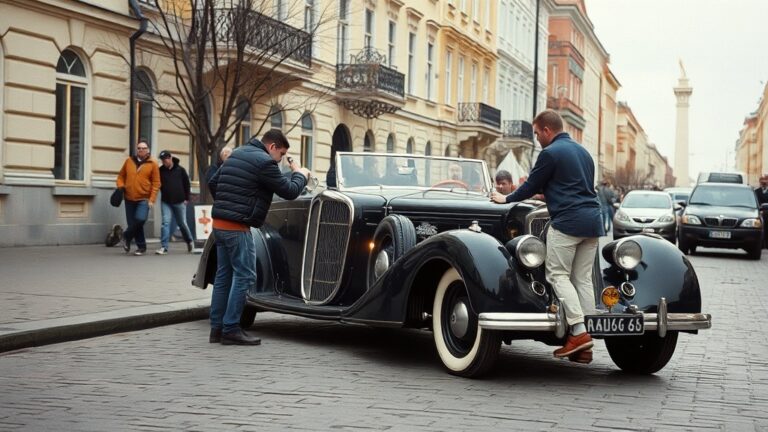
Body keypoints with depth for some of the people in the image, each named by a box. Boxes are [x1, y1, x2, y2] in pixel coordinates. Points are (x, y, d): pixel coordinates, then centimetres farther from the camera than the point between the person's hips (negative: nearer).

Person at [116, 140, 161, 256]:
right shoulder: (129, 161, 9)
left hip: (144, 199, -3)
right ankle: (141, 246, 19)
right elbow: (121, 176, 18)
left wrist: (152, 199, -10)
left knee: (140, 219, -23)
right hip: (129, 198, 3)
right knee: (132, 223, 4)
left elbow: (156, 183, -2)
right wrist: (121, 186, -2)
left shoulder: (152, 164, 0)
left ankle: (127, 236, 3)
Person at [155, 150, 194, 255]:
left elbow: (187, 184, 2)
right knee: (166, 222, -10)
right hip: (166, 202, 1)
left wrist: (186, 198, -1)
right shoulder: (160, 171, 0)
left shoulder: (180, 170, -3)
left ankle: (189, 241, 33)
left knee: (182, 223, 10)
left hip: (179, 202, -1)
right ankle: (164, 247, -10)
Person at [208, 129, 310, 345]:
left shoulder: (237, 154, 17)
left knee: (224, 275, 12)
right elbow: (289, 191, -8)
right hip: (237, 227, -9)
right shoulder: (264, 162, -10)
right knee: (244, 276, -5)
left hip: (219, 223, 9)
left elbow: (213, 183, 22)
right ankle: (231, 329, -5)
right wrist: (300, 175, 10)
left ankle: (217, 328, 15)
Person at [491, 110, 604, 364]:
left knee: (558, 274, -4)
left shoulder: (550, 153, -5)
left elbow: (531, 186, 0)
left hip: (568, 220, -8)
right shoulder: (583, 152, 21)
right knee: (583, 278, 6)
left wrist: (507, 199, 17)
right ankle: (584, 347, 4)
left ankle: (579, 331, -16)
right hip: (592, 220, 8)